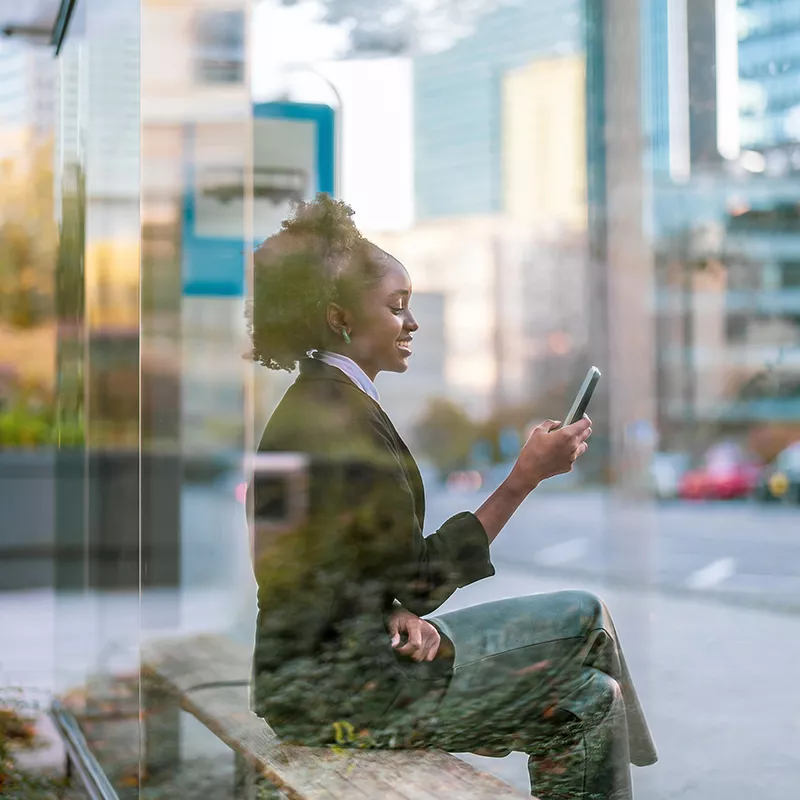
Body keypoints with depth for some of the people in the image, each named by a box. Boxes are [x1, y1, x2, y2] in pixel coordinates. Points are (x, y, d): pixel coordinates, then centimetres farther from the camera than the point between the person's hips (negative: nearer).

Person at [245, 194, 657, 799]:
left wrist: (401, 614, -7)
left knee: (583, 615, 11)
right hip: (325, 690, -10)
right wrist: (527, 476, -15)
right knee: (589, 706, -7)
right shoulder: (339, 415, -19)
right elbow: (419, 580, -18)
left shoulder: (319, 401, 12)